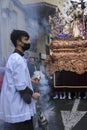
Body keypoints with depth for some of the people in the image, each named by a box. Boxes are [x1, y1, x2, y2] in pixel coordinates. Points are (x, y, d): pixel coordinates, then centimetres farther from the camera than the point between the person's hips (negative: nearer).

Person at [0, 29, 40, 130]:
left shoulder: (14, 57, 11)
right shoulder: (18, 60, -21)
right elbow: (20, 86, -24)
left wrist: (30, 80, 14)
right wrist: (32, 94, -10)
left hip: (16, 105, 10)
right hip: (19, 108, -10)